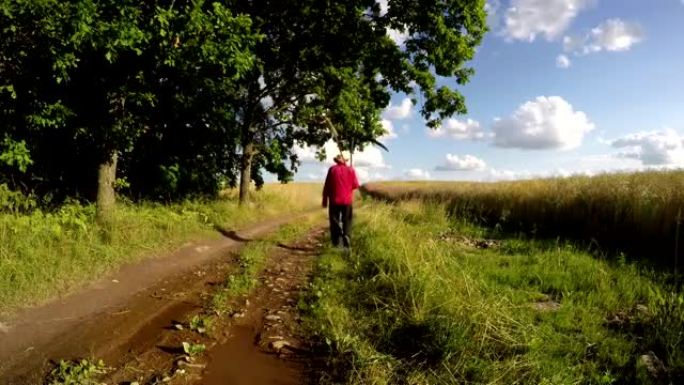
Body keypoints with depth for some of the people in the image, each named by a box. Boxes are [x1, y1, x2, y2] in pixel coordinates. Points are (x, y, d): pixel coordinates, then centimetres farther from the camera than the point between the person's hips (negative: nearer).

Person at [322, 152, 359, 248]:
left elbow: (327, 186, -2)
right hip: (347, 200, 1)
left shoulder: (332, 169, -1)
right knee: (347, 223, 8)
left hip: (334, 200, -1)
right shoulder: (350, 170, 1)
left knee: (335, 223, 6)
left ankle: (336, 245, 3)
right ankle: (347, 244, -3)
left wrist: (325, 200, 5)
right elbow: (356, 185, 1)